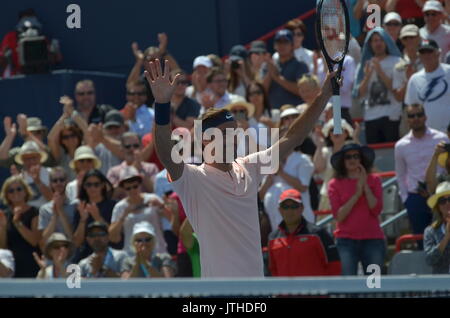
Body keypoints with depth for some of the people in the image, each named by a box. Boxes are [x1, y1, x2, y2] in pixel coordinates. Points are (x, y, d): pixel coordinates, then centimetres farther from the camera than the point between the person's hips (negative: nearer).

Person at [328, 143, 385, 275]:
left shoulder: (373, 180, 10)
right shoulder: (335, 184, 6)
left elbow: (376, 209, -3)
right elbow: (338, 215, -4)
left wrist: (365, 185, -7)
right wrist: (357, 194, -10)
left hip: (373, 239, 1)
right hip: (347, 240, -1)